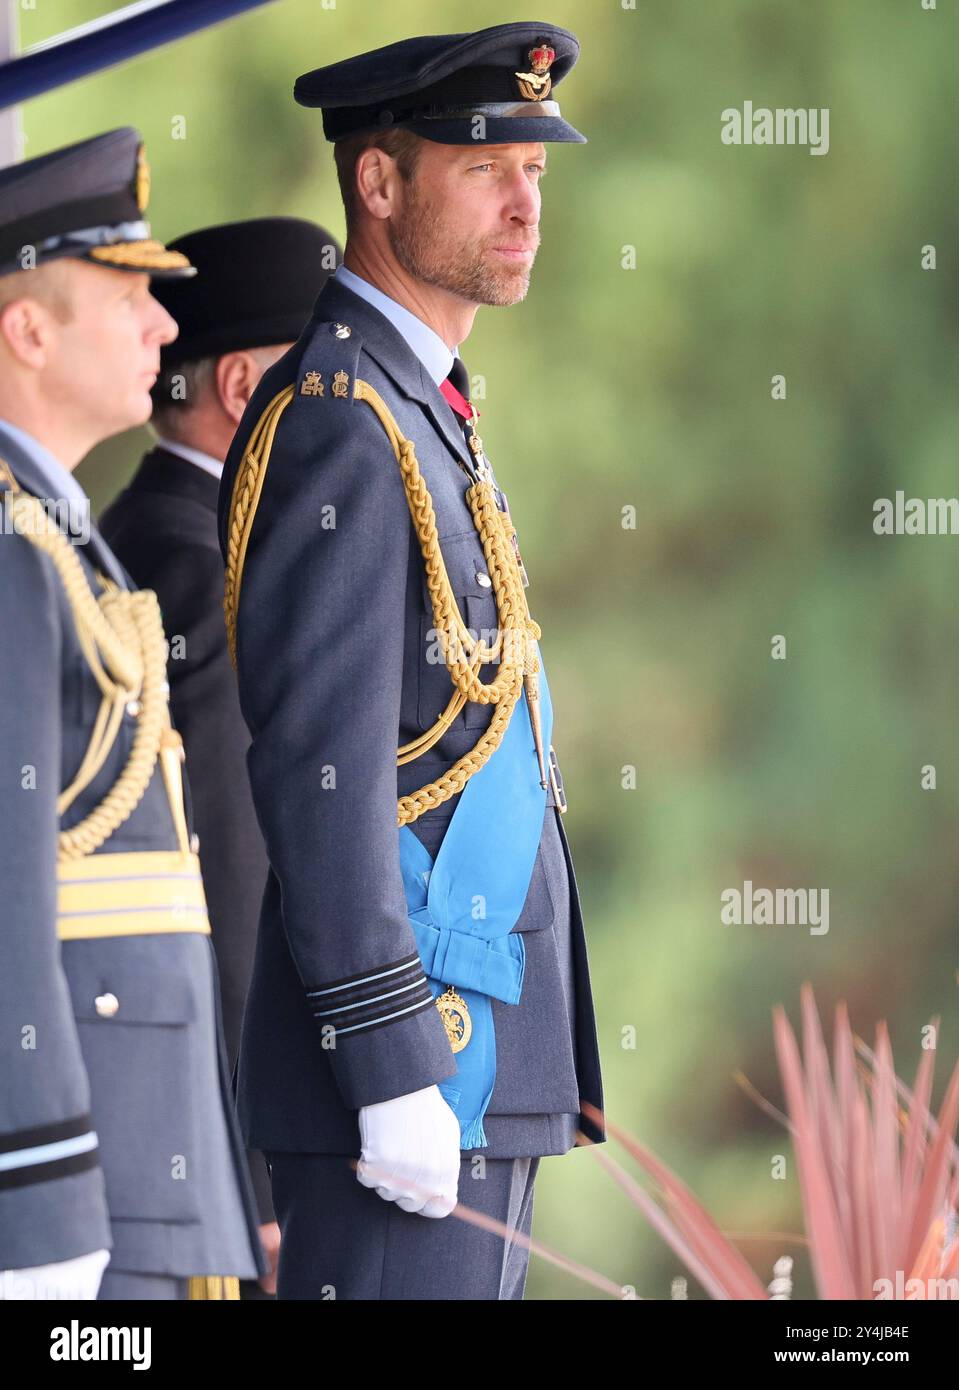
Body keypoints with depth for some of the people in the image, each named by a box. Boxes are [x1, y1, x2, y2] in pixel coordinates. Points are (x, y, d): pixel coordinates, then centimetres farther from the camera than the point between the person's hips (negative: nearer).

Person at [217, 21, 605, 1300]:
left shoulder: (419, 415, 19)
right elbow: (318, 767, -20)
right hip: (412, 1053, -10)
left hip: (478, 1060, 10)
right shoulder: (336, 423, -13)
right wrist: (395, 1074, -23)